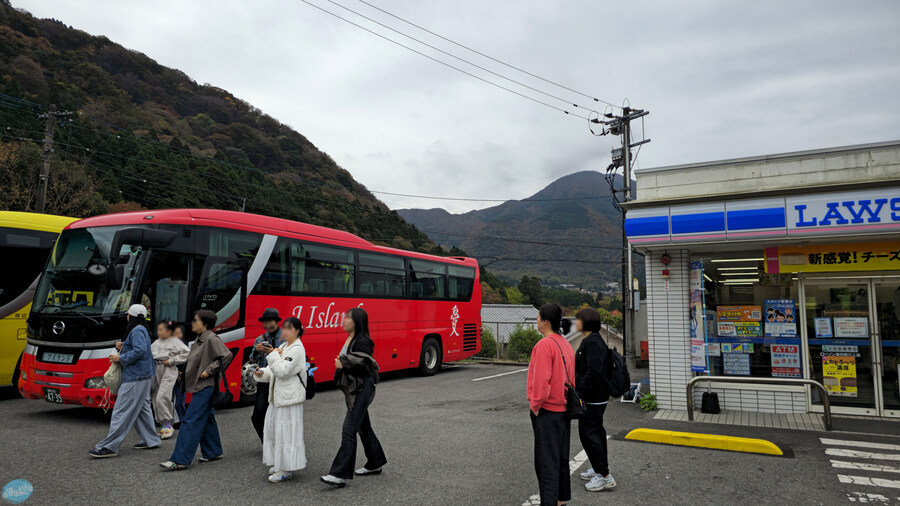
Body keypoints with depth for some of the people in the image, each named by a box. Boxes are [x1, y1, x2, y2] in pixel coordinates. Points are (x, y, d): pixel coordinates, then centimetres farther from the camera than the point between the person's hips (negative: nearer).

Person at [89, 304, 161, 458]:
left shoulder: (137, 331, -15)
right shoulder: (141, 330, 18)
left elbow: (140, 350, -28)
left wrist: (121, 358, -20)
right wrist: (122, 347, 9)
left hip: (135, 378, -11)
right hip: (143, 376, 11)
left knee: (122, 411, -9)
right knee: (142, 409, 16)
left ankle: (109, 447, -7)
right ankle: (151, 440, 22)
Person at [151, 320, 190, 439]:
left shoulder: (175, 342, -3)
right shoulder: (156, 342, 19)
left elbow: (186, 354, -11)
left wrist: (171, 361, -12)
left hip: (168, 372, -7)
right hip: (155, 371, 7)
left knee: (162, 397, -17)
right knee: (156, 399, 7)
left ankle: (168, 425, -6)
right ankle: (164, 426, 16)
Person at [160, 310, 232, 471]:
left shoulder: (211, 339, -15)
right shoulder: (200, 339, 15)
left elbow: (226, 356, -23)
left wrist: (209, 370, -20)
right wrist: (184, 372, 15)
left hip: (205, 387, -10)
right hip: (199, 386, 10)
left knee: (191, 421, -10)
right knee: (206, 419, 16)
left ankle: (180, 460, -9)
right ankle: (213, 452, 26)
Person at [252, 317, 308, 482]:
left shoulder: (297, 350, -15)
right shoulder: (283, 346, 14)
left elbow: (283, 371, -22)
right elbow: (276, 370, 20)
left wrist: (274, 355, -12)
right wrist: (262, 372, 3)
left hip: (290, 396, -10)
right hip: (279, 395, 10)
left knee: (287, 431, -5)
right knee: (275, 428, 15)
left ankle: (288, 469, 2)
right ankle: (281, 464, 27)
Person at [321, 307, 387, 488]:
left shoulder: (362, 342, -18)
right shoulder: (350, 339, 11)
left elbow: (366, 368, -26)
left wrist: (344, 365, -21)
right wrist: (341, 363, 4)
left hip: (362, 390, -10)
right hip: (352, 390, 10)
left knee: (348, 430, -10)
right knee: (364, 428, 18)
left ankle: (340, 474, -8)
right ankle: (375, 464, 31)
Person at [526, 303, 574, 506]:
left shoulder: (544, 345, -19)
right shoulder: (566, 344, 8)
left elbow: (541, 379, -23)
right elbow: (571, 377, 11)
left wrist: (535, 405, -13)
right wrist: (568, 399, 16)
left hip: (547, 411, -9)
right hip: (563, 408, 9)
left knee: (546, 460, -2)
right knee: (561, 456, 18)